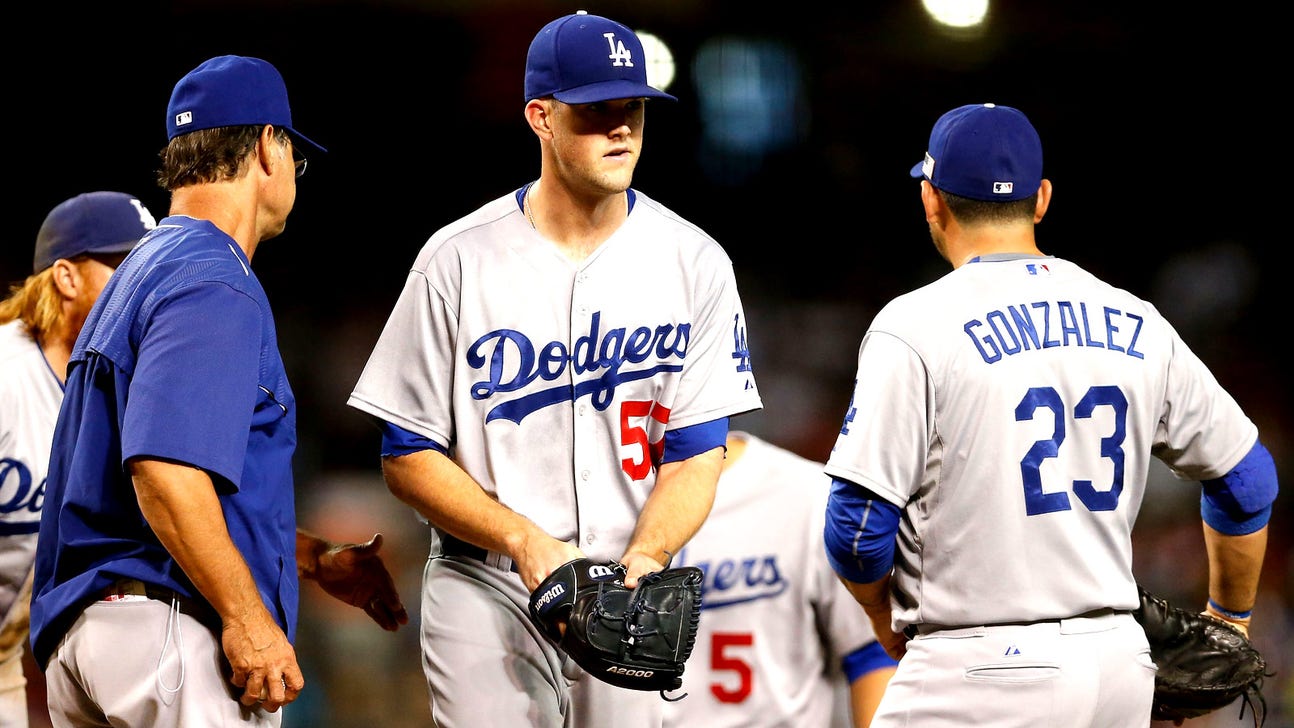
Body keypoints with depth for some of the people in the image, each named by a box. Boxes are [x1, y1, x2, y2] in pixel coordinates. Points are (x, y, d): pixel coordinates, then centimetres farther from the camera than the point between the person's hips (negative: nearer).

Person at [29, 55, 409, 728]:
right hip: (175, 626, -10)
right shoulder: (214, 283, -10)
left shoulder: (144, 271, 22)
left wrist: (316, 559, 31)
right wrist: (248, 618, -22)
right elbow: (164, 469, -23)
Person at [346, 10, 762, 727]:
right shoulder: (457, 262, -2)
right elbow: (407, 454, -1)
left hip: (627, 598, 2)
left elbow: (695, 453, 1)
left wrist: (644, 559, -17)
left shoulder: (694, 263, 3)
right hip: (485, 591, -2)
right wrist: (525, 540, -14)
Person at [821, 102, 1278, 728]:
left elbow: (858, 524, -11)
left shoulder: (915, 328, -7)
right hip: (1121, 665, 6)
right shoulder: (1138, 326, 9)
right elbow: (1247, 478, 17)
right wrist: (1229, 619, 32)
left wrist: (889, 622, 10)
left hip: (980, 677, -6)